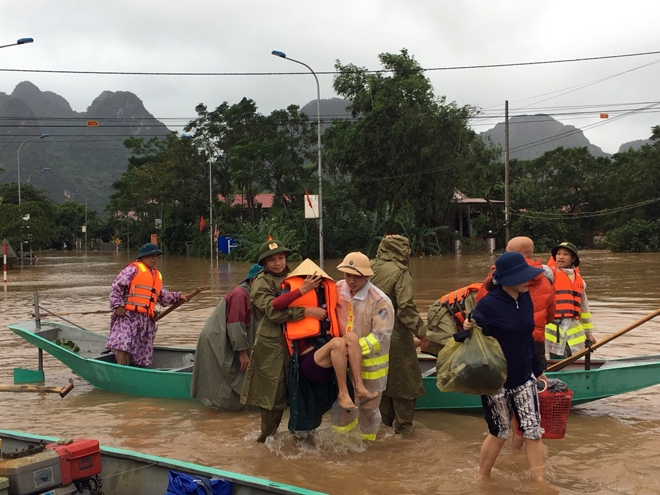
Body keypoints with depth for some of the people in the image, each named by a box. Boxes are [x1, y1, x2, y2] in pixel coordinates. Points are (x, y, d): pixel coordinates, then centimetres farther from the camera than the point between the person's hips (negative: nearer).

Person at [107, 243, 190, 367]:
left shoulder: (157, 276, 24)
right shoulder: (133, 269, 0)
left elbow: (163, 296, 31)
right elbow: (116, 287, -7)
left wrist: (177, 296, 19)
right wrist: (117, 306, -14)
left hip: (147, 320, 7)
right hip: (128, 315, -7)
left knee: (143, 354, 6)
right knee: (123, 345, -23)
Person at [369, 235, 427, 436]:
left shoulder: (370, 268, 0)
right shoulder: (400, 273, -16)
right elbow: (406, 307, -21)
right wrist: (421, 331, -13)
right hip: (395, 335, -6)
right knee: (403, 378, 7)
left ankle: (385, 419, 29)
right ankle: (403, 424, 12)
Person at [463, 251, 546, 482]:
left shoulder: (525, 298, -1)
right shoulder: (488, 305, -20)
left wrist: (537, 369, 18)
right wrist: (467, 331, -38)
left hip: (523, 377, 5)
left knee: (534, 431, 4)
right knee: (499, 433, 10)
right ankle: (482, 479, 32)